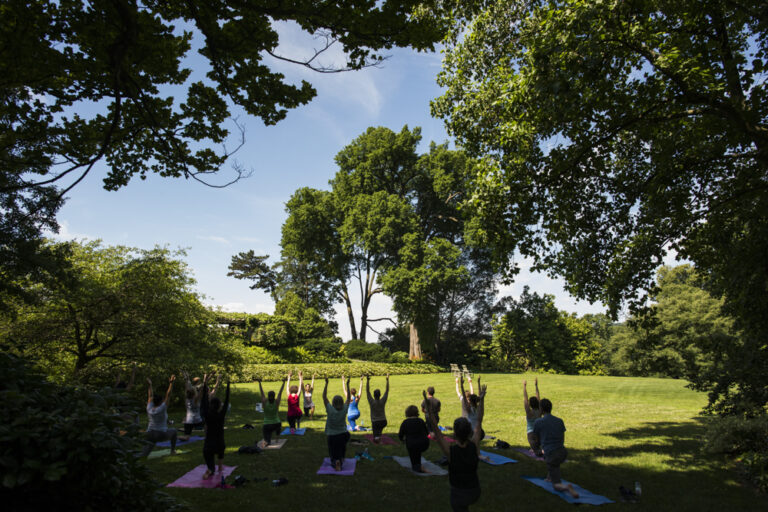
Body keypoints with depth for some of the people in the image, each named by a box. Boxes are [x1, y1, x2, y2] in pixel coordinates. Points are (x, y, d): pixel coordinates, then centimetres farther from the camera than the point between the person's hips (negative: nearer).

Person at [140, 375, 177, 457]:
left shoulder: (149, 409, 1)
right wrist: (171, 383, -10)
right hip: (162, 435, -4)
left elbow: (150, 396, 13)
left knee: (144, 454, -3)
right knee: (173, 431, 26)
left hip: (150, 435, 4)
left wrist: (150, 385, 20)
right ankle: (173, 450, 27)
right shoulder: (162, 409, -11)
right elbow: (168, 395, -12)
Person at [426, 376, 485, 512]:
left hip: (459, 493, -4)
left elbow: (435, 429, -28)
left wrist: (428, 407, -33)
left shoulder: (450, 451, -27)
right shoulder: (474, 446, -18)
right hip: (475, 491, 4)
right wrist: (482, 400, -8)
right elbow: (479, 421, -10)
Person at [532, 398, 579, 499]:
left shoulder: (538, 422, -2)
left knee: (557, 486, -1)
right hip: (563, 452, 6)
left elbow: (537, 439, 12)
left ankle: (566, 488, -31)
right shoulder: (560, 421, 10)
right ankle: (549, 477, 41)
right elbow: (563, 439, 18)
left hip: (551, 454, -6)